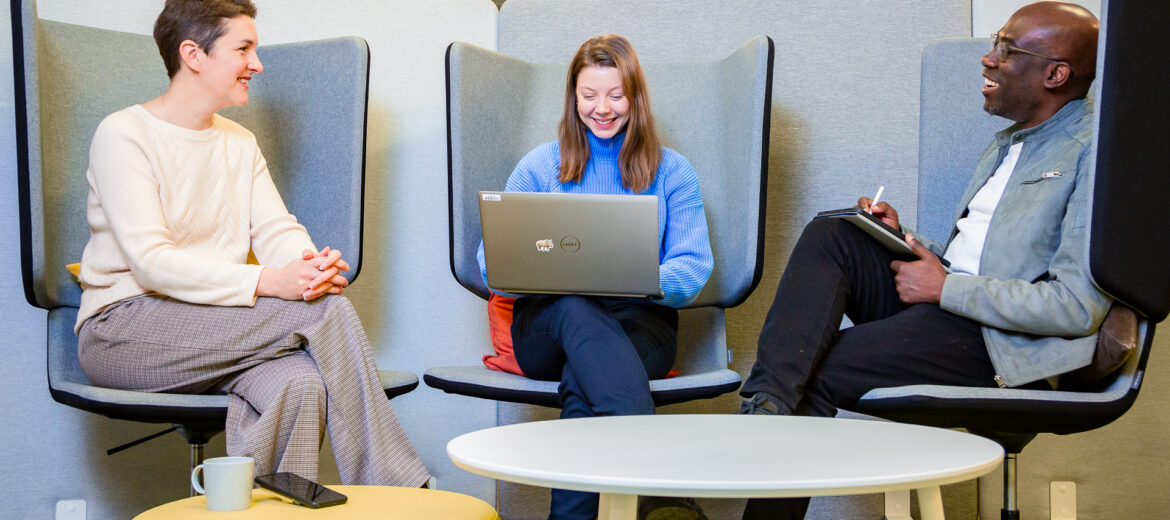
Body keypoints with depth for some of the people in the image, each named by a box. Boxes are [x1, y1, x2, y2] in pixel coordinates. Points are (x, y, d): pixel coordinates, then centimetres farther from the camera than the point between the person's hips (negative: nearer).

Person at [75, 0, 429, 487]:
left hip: (216, 328, 6)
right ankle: (398, 493, -17)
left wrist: (315, 265, -20)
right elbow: (151, 261, -18)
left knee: (300, 385, -31)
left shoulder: (240, 143, 17)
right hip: (122, 330, -6)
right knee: (327, 309, -25)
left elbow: (277, 229, 5)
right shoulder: (123, 135, -7)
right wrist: (267, 283, -30)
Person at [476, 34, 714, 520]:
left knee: (582, 379, -36)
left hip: (641, 321, 0)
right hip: (549, 321, 1)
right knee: (575, 310, -38)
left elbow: (693, 270, 1)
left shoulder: (671, 171, 13)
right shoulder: (538, 166, 15)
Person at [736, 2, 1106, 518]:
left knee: (815, 374, -18)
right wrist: (905, 239, 5)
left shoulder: (1096, 152, -10)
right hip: (942, 302, 9)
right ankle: (767, 403, -29)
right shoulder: (1007, 143, 21)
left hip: (1001, 341, -9)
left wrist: (943, 287, -15)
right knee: (827, 235, -14)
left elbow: (1078, 308, -19)